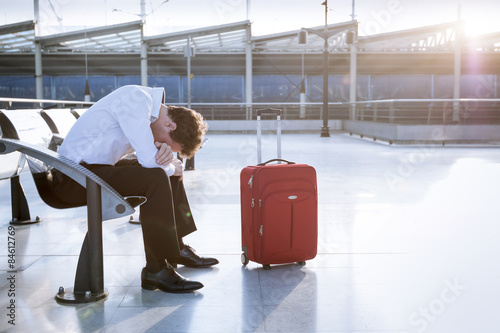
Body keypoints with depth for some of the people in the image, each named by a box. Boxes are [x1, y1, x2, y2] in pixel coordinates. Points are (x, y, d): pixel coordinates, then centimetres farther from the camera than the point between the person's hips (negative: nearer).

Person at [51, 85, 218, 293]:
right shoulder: (136, 100, -23)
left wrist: (165, 149, -13)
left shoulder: (150, 104, 6)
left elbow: (151, 151, 10)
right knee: (156, 178, -28)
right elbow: (148, 159, -27)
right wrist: (172, 167, -6)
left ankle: (176, 248, 21)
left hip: (98, 167, 10)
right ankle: (156, 270, -21)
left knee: (171, 168, 14)